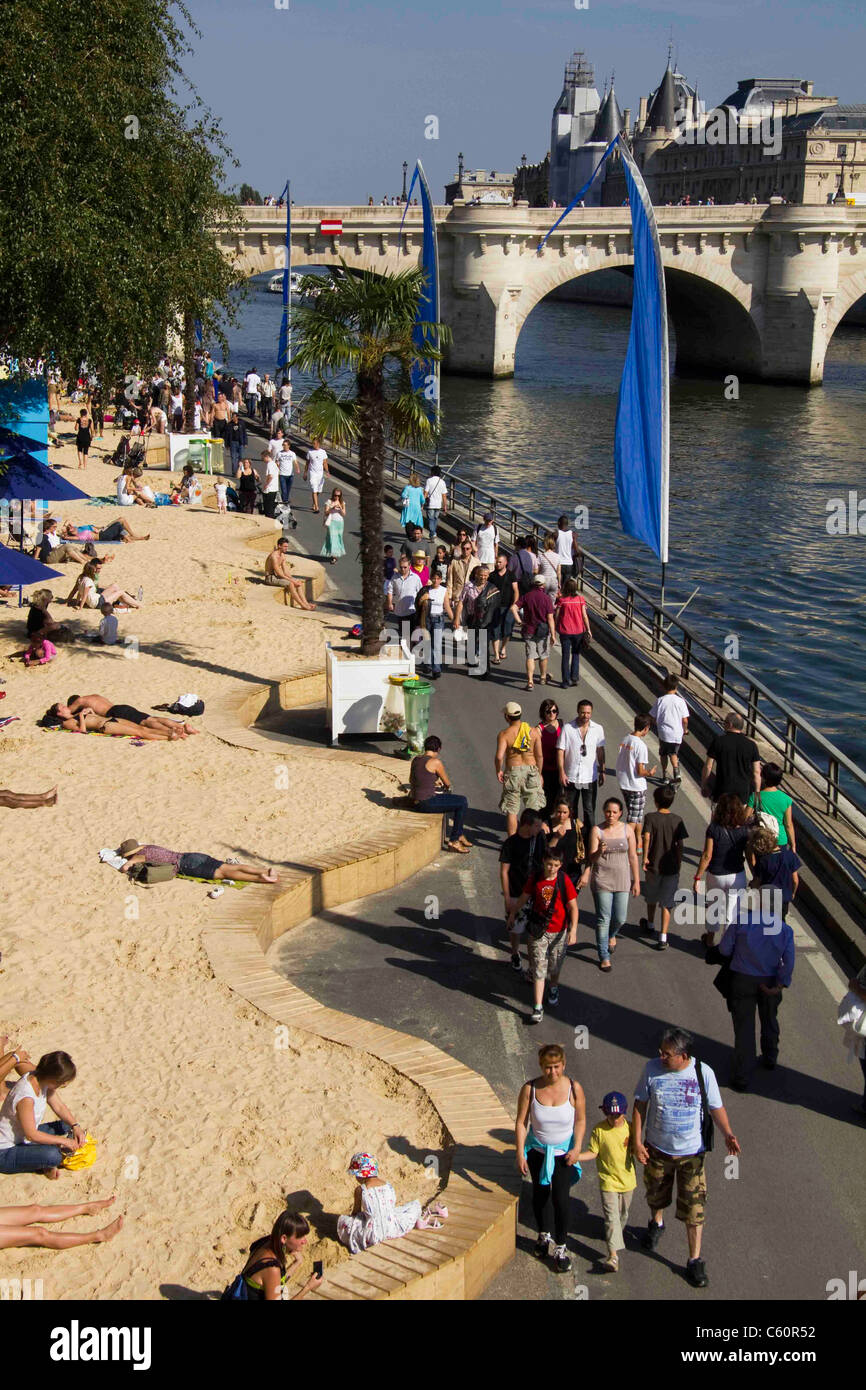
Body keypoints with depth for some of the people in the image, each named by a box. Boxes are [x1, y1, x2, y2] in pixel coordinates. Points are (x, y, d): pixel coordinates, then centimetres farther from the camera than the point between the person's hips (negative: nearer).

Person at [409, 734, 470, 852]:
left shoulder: (416, 759, 8)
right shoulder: (436, 762, -15)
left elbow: (411, 780, 26)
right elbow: (447, 783, -3)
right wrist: (446, 786, 22)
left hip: (415, 802, 9)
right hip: (427, 802, -9)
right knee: (463, 803, 1)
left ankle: (460, 835, 31)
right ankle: (453, 841, 6)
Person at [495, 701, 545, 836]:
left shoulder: (504, 734, -9)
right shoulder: (534, 731, -1)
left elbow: (499, 756, -21)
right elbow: (539, 756, 0)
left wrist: (498, 771, -2)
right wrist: (539, 774, 12)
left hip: (513, 771, -2)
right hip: (532, 771, 2)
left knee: (511, 811, 7)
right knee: (534, 810, 11)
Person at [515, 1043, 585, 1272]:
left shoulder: (574, 1088, -17)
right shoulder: (530, 1089, -17)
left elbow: (580, 1120, -4)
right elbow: (521, 1122, -9)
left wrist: (577, 1148, -14)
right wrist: (520, 1154, -10)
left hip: (564, 1152, -2)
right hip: (538, 1150, 2)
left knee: (560, 1199, -8)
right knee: (540, 1194, 17)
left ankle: (560, 1247, 8)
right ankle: (544, 1236, 41)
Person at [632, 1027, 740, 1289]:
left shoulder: (704, 1073, -16)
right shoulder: (652, 1069, -13)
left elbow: (716, 1108, -6)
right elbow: (640, 1105, -3)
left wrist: (727, 1134, -22)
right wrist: (636, 1141, -6)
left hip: (692, 1152, -2)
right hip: (657, 1149, 2)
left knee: (694, 1208, 0)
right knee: (656, 1195, 24)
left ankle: (695, 1261, 15)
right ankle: (656, 1223, 57)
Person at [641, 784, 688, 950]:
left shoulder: (651, 817, -9)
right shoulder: (677, 820, -5)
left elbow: (646, 837, -21)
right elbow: (680, 844, -5)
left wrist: (645, 857, -14)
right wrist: (679, 862, 6)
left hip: (653, 865, 0)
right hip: (671, 867, 0)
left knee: (651, 897, 24)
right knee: (666, 903, 4)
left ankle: (650, 924, 46)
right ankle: (663, 937, -5)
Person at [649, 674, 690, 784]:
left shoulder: (660, 700, -9)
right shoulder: (680, 701, -9)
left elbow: (652, 717, -3)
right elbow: (685, 720, -7)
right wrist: (685, 730, 12)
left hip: (663, 733, 0)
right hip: (677, 733, 0)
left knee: (663, 754, 19)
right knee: (673, 753, 16)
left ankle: (665, 775, 25)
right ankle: (676, 773, -7)